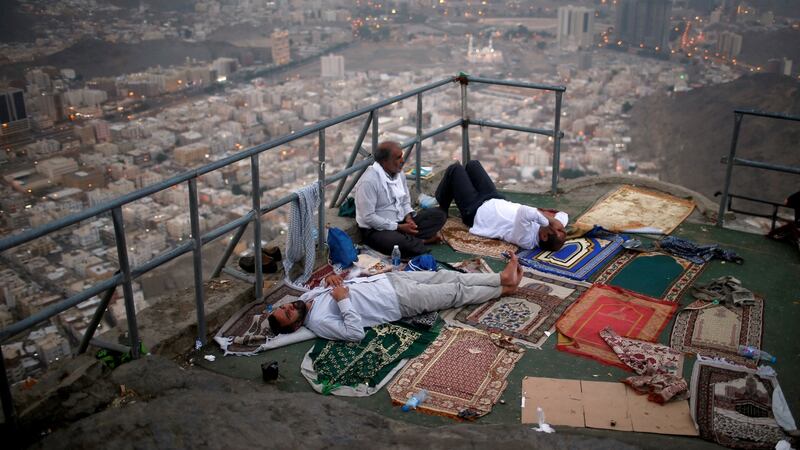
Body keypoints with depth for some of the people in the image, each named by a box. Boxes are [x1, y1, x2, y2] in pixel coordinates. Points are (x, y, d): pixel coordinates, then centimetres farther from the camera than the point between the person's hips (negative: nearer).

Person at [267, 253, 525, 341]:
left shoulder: (308, 297, 1)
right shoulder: (318, 322, -22)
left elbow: (332, 286, 16)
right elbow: (356, 333, -29)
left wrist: (333, 280, -7)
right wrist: (343, 300, -30)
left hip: (388, 280, 7)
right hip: (401, 302, -7)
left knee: (446, 276, 9)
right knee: (456, 293, 1)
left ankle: (502, 278, 22)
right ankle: (504, 290, 22)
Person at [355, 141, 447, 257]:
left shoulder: (399, 173, 4)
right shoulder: (369, 181, -21)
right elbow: (368, 217, -22)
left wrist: (408, 217, -7)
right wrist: (399, 227, -20)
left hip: (401, 222, 8)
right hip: (377, 230, -8)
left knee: (438, 215, -3)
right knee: (398, 242, -40)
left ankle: (411, 241, -17)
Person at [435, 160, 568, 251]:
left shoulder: (526, 239, -44)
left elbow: (524, 212, -61)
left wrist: (550, 220, -50)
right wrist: (552, 218, -27)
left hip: (475, 210, -6)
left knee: (455, 168, 6)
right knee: (472, 164, 21)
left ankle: (439, 212, 31)